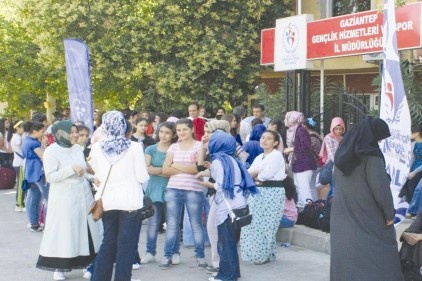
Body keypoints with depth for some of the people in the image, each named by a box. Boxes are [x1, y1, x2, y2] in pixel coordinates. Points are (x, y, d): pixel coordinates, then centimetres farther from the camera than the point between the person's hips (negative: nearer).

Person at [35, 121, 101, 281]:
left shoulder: (77, 149, 11)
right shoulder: (51, 151, -10)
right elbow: (50, 176, -17)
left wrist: (92, 177, 3)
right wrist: (72, 169, -23)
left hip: (83, 196, 6)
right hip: (64, 198, -6)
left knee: (85, 229, 8)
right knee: (64, 231, -3)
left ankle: (87, 262, 18)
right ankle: (58, 267, 6)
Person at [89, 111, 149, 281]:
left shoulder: (97, 147, -1)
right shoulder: (134, 147, -8)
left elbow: (99, 175, 6)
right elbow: (142, 177, -7)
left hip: (107, 201, 3)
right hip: (130, 201, -3)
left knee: (108, 242, 16)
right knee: (126, 244, 4)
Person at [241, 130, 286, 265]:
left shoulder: (277, 155, -5)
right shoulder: (259, 157, 18)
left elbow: (267, 174, -17)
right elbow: (248, 174, 9)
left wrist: (255, 176, 0)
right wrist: (258, 173, -11)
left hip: (273, 192, -7)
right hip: (258, 192, 8)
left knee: (266, 225, -5)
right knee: (254, 224, 5)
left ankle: (265, 255, 5)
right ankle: (256, 253, 16)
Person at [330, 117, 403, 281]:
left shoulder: (342, 153, 9)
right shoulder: (371, 155, -15)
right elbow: (381, 186, -17)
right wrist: (389, 212, -6)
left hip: (343, 217, 7)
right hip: (369, 218, -7)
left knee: (346, 262, 10)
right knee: (379, 262, 0)